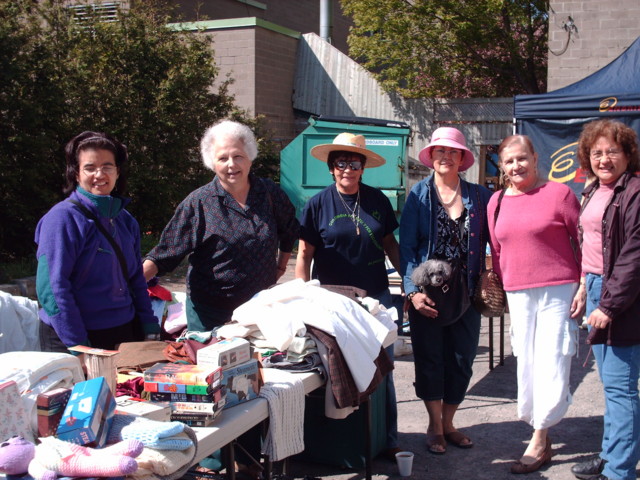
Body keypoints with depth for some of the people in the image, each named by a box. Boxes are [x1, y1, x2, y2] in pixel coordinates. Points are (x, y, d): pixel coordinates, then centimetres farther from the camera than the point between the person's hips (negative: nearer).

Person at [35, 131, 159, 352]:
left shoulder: (125, 220, 9)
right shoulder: (62, 218, -12)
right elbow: (51, 287, -17)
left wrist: (150, 330, 7)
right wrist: (78, 345, -21)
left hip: (125, 334, 6)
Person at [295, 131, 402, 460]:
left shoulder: (377, 200, 5)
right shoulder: (318, 204, -2)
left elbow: (390, 244, 13)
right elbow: (304, 254, -2)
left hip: (376, 296, 2)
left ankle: (388, 440, 18)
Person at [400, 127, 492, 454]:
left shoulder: (479, 196, 5)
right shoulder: (419, 193, -1)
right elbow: (406, 245, -5)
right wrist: (413, 290, -15)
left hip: (465, 292, 2)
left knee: (461, 360, 8)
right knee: (429, 360, 6)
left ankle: (448, 423, 27)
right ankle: (434, 427, 23)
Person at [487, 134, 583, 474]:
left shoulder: (558, 193, -4)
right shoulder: (496, 202, 10)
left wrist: (584, 287, -8)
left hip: (558, 291, -5)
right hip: (517, 294, 5)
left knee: (551, 365, -5)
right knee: (525, 365, 8)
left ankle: (538, 442, 3)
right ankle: (542, 437, 21)